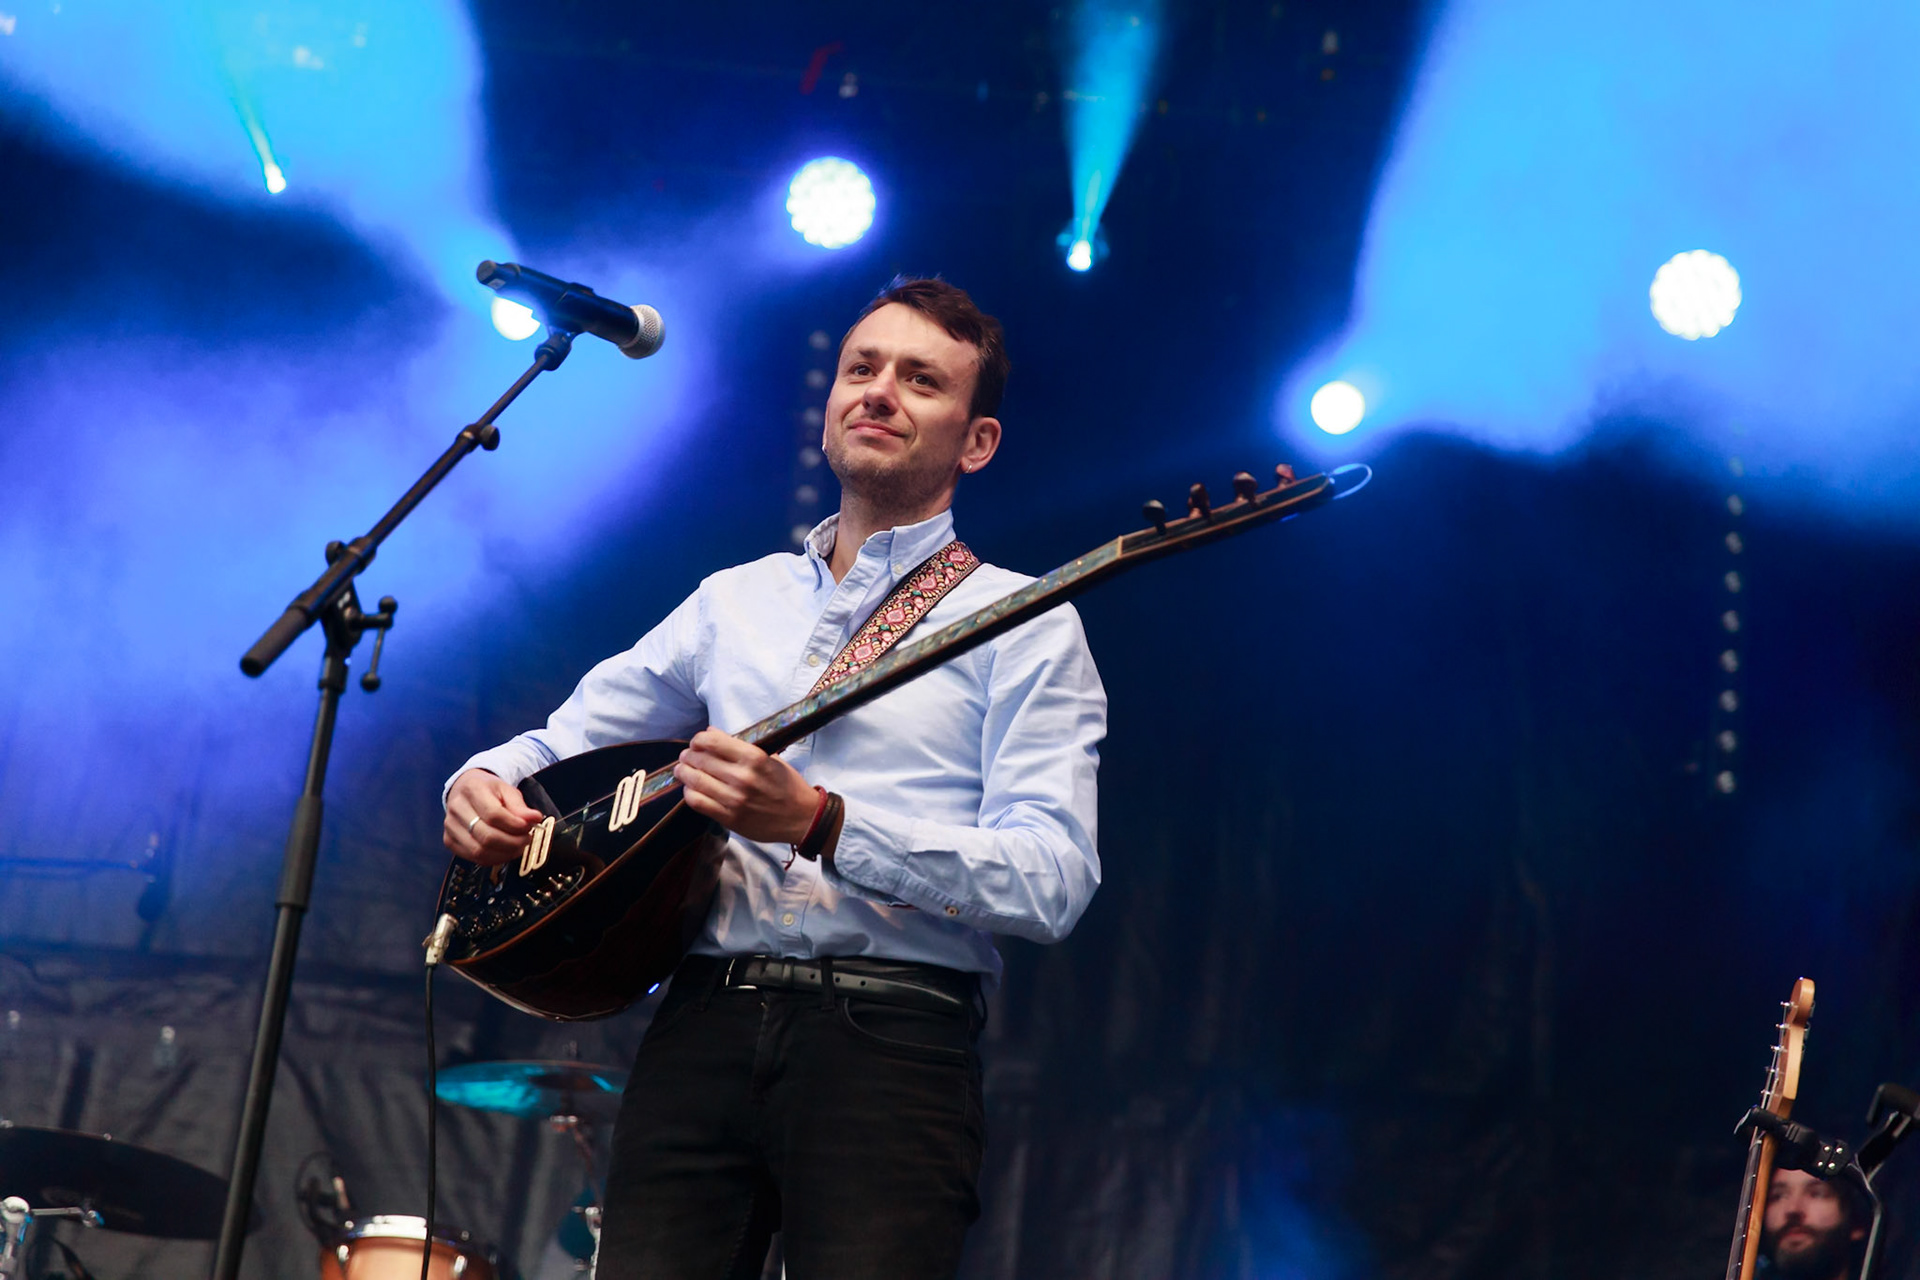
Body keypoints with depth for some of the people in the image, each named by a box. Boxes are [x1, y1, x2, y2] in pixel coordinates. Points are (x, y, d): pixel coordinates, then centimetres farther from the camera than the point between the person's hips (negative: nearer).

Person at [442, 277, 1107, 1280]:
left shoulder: (1022, 625, 3)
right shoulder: (734, 602, 20)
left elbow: (1052, 881, -9)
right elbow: (564, 741, 25)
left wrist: (821, 823, -19)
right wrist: (485, 782, 1)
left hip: (891, 1036, -4)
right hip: (706, 1019, 4)